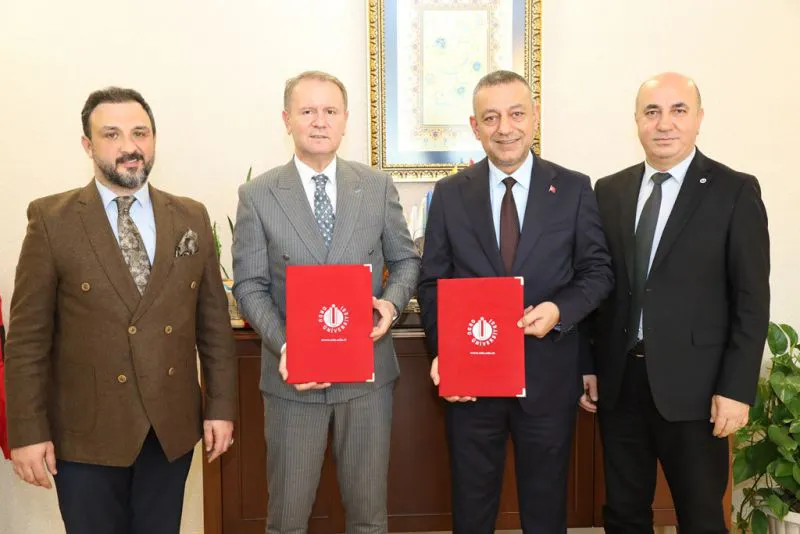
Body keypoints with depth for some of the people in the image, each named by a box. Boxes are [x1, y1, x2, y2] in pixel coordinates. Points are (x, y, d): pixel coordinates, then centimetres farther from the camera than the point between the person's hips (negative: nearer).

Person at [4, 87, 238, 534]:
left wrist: (222, 405, 2)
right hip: (85, 432, -2)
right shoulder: (52, 219, -5)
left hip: (173, 427, 3)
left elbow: (215, 320, 4)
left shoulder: (191, 218, 2)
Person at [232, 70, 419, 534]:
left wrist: (391, 302, -13)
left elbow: (406, 260, 8)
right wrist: (283, 346, -18)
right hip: (294, 373, -1)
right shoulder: (257, 195, -3)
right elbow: (250, 286, -3)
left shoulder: (379, 186, 2)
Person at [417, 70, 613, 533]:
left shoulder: (574, 189, -1)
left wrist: (560, 309, -18)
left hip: (549, 376, 0)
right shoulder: (450, 193, 2)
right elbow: (433, 283, 3)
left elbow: (598, 270, 2)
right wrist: (442, 352, -10)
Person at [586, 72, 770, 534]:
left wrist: (737, 389, -11)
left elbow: (752, 300, -6)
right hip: (619, 380, 3)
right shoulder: (610, 191, 7)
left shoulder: (735, 191, -4)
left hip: (692, 384, -3)